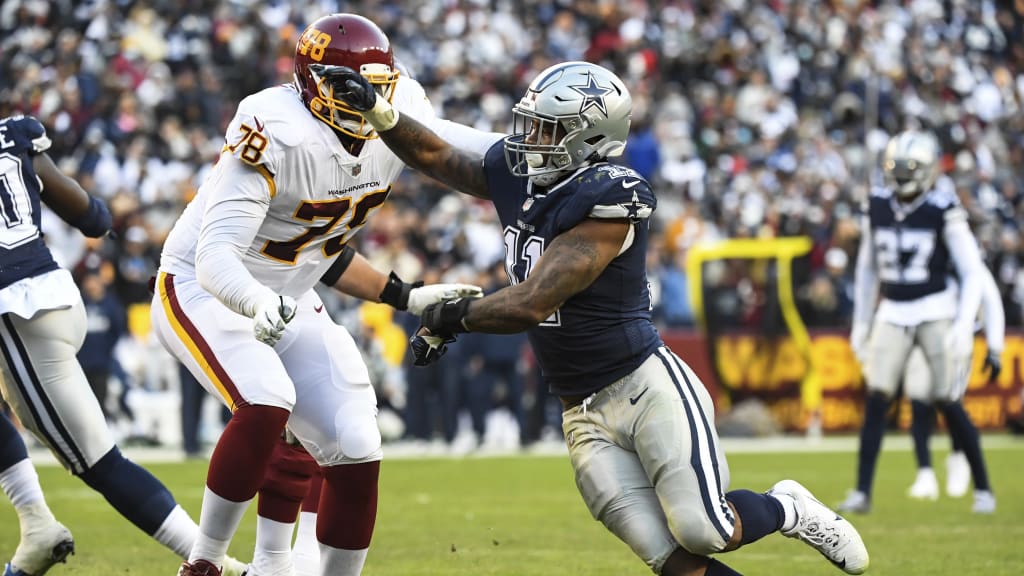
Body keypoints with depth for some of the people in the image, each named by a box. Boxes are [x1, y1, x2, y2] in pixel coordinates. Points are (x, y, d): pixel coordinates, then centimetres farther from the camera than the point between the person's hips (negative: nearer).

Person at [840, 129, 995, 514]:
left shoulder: (943, 210, -10)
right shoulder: (877, 206, 4)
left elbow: (973, 272, -8)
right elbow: (867, 270, 16)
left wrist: (964, 327, -17)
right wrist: (860, 324, 16)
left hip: (936, 312, -4)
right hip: (892, 314, 4)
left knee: (949, 404, -4)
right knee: (876, 400, -6)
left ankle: (983, 488, 10)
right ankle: (862, 493, -5)